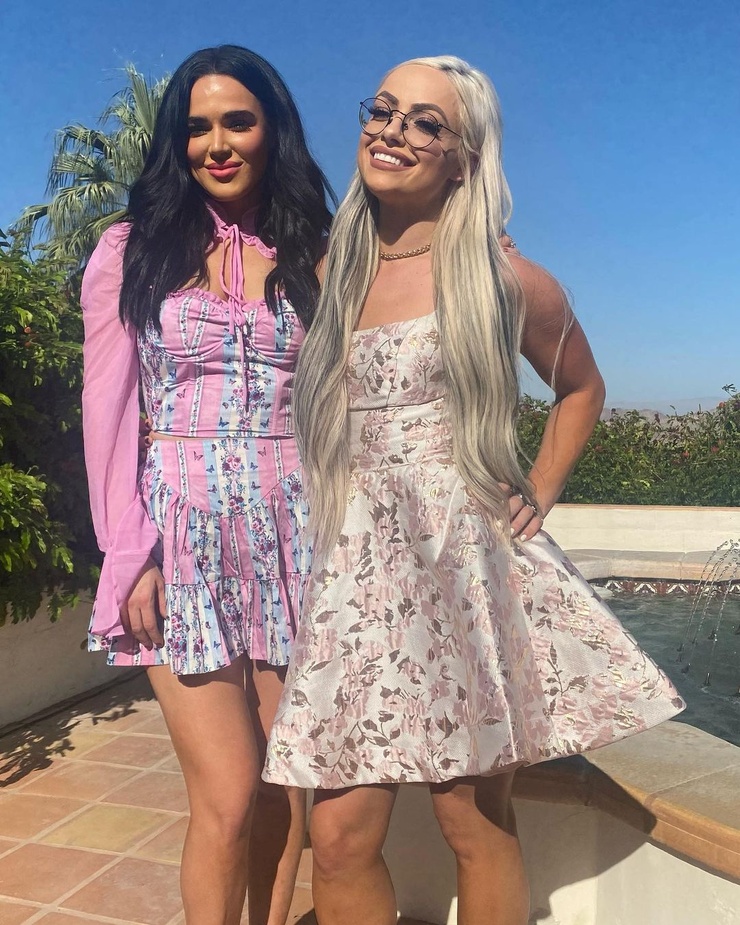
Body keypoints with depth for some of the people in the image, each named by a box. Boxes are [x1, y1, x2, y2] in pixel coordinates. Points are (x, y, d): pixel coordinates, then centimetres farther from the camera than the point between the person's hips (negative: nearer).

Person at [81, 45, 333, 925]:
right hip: (185, 531, -2)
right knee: (229, 798, -4)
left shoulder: (313, 255, 11)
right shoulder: (134, 249, 6)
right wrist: (130, 554, -6)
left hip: (293, 531, 2)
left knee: (286, 786, 8)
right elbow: (107, 408, 2)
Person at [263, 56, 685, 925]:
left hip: (465, 566, -2)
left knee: (477, 824, 8)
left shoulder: (501, 279, 1)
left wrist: (538, 495, 7)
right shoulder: (332, 273, 10)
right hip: (357, 571, 3)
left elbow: (581, 388, 16)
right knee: (339, 835, 3)